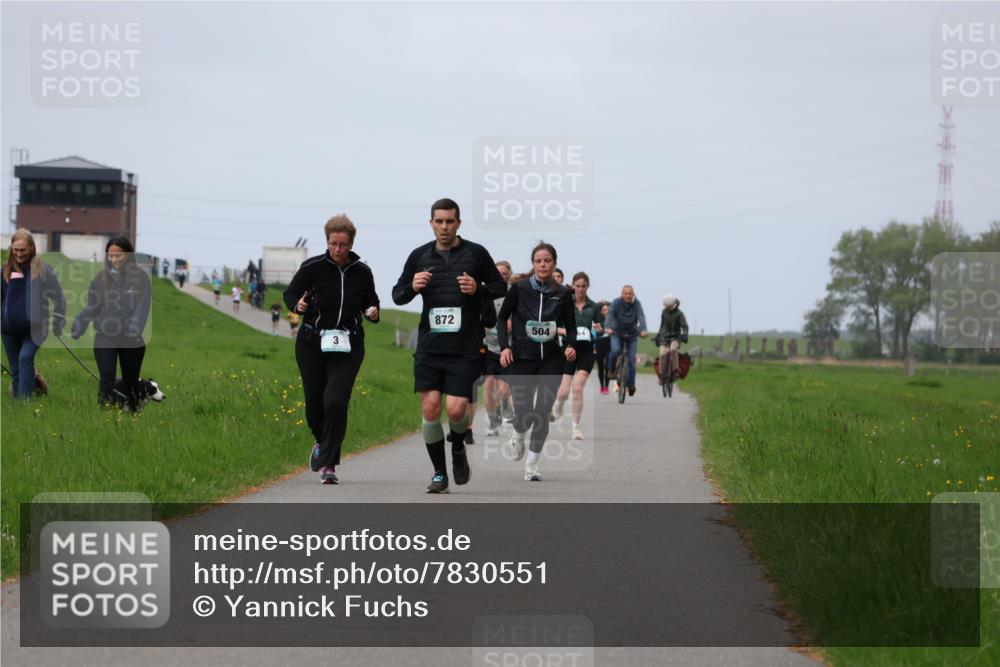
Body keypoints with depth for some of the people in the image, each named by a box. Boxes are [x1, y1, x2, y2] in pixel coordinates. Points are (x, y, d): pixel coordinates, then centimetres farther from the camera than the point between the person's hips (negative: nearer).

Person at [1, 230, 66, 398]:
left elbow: (58, 297, 0)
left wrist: (58, 323, -5)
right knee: (16, 371, 8)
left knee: (25, 358, -24)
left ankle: (25, 399, -25)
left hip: (34, 328, -3)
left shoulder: (43, 269, -4)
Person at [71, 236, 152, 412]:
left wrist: (135, 328, -30)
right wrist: (78, 325, -17)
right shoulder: (101, 278, 1)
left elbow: (143, 306, -12)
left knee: (131, 381, 12)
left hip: (131, 340, 0)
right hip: (104, 338, 0)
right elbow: (91, 307, 1)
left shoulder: (140, 278, -3)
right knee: (107, 377, -14)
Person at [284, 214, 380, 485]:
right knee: (314, 405, 5)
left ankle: (328, 463, -8)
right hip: (312, 343, 0)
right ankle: (323, 442, 39)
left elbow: (370, 301, 17)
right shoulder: (312, 267, -5)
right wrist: (298, 305, -16)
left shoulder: (362, 272, 1)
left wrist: (373, 312, -6)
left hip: (348, 346, 0)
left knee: (336, 401, -16)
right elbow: (290, 293, 6)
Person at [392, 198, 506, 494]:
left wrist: (478, 289, -12)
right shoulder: (420, 256, 8)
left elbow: (501, 288, 8)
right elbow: (397, 295, 14)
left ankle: (458, 449, 23)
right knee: (430, 409, -5)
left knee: (456, 409, -11)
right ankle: (439, 474, 9)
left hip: (465, 348, -2)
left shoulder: (476, 253, 2)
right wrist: (412, 287, -8)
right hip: (429, 347, 2)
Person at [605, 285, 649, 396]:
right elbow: (610, 315, -26)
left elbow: (641, 317, -25)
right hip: (617, 333, -1)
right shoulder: (616, 302, -14)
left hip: (632, 335, 1)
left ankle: (631, 385, 7)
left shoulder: (637, 304, -12)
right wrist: (608, 328, -46)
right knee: (615, 351, -27)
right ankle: (612, 369, 0)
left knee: (631, 359, -4)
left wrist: (643, 330, -43)